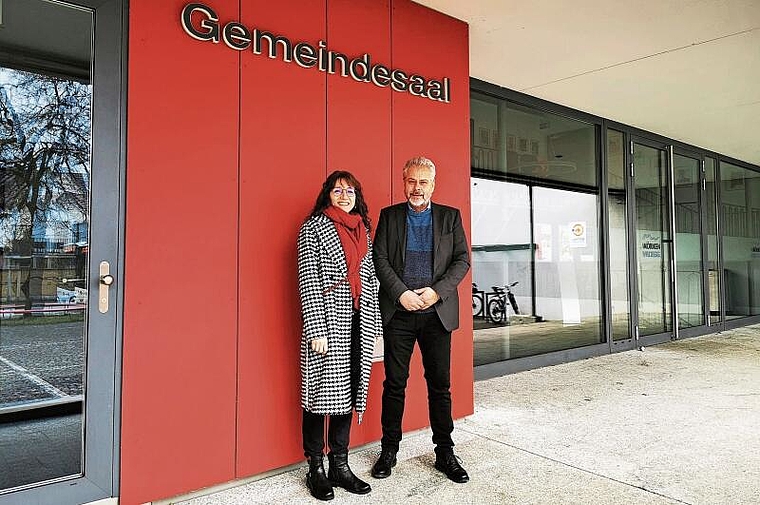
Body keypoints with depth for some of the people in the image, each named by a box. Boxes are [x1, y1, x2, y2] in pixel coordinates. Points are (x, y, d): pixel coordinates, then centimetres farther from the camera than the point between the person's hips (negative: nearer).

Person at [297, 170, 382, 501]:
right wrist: (316, 331, -15)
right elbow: (308, 281, -9)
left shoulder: (362, 230, 16)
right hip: (327, 321, -6)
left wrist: (373, 324, 12)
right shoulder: (314, 227, -2)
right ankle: (315, 470, 16)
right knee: (321, 392, 1)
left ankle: (340, 466, 23)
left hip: (358, 323, 6)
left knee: (348, 391, 10)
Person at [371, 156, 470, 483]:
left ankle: (445, 453, 21)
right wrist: (401, 293, -12)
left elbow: (462, 260, 3)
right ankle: (389, 450, 22)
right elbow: (379, 258, 0)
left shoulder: (450, 217, 8)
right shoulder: (389, 215, 7)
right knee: (394, 383, 7)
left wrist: (437, 291, -11)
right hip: (398, 312, 0)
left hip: (437, 312, 1)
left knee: (440, 384, 7)